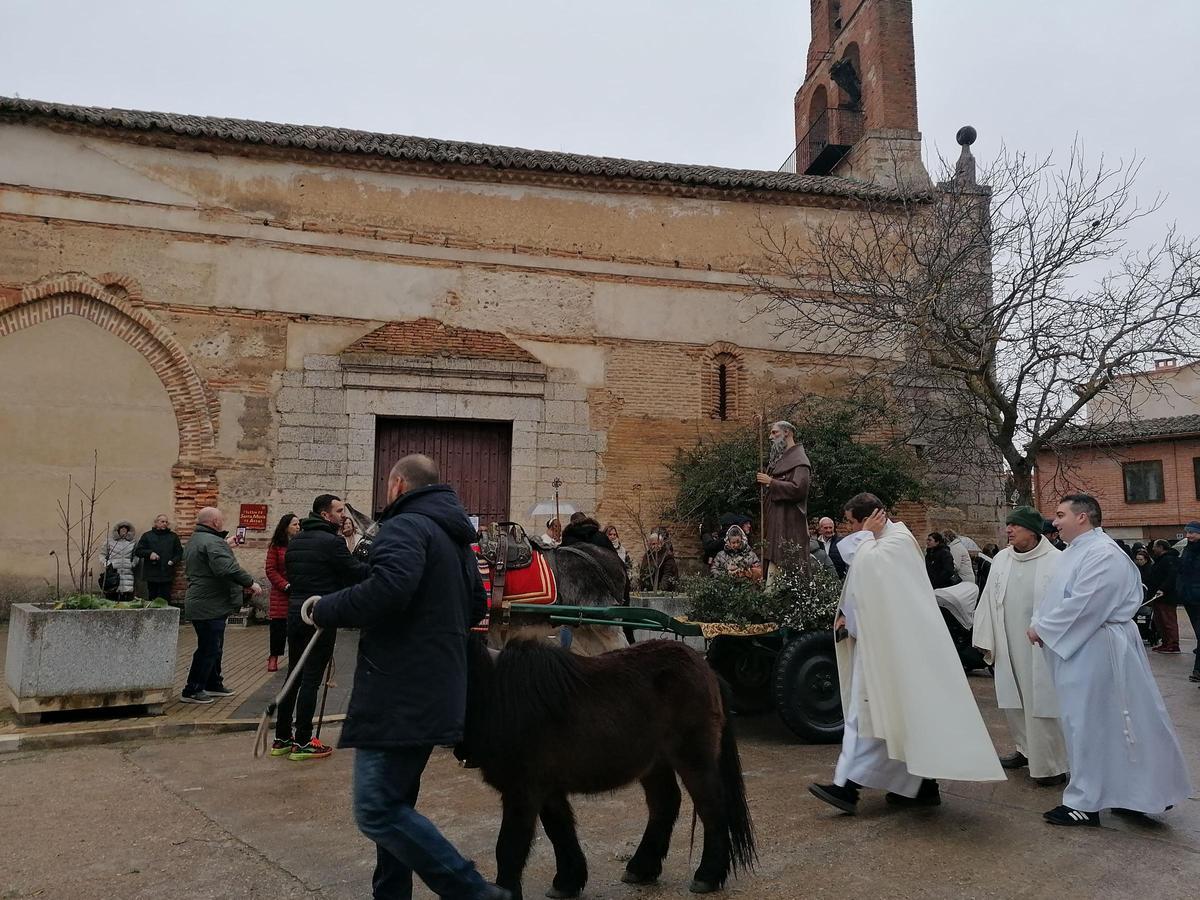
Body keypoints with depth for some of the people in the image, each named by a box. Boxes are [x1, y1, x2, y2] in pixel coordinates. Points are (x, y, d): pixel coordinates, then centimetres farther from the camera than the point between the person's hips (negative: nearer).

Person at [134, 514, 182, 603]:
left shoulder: (173, 536, 12)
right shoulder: (147, 536, 10)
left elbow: (179, 553, 11)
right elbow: (137, 551, 7)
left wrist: (173, 561, -7)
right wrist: (149, 553, -10)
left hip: (167, 575, 0)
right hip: (152, 574, 0)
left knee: (165, 599, -2)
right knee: (152, 598, 4)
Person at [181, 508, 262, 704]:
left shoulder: (194, 541, 16)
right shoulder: (213, 542, -20)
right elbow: (227, 568, -32)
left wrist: (227, 544, 31)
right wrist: (250, 582, -26)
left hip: (199, 605, 11)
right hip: (210, 607, -11)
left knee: (214, 648, 20)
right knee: (208, 649, -3)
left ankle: (213, 684, 30)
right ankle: (192, 691, 4)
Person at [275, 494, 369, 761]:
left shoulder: (294, 541, 11)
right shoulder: (332, 542, -15)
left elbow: (289, 573, 18)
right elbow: (358, 573, -13)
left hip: (295, 613, 8)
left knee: (293, 676, 15)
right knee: (311, 679, -1)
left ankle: (281, 739, 21)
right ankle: (302, 742, 4)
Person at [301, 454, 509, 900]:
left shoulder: (406, 526, -11)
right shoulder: (455, 537, 19)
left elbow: (388, 589, -29)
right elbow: (477, 606, 27)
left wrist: (326, 610, -15)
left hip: (400, 695, -10)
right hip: (433, 693, 10)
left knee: (377, 811, -7)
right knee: (393, 805, 19)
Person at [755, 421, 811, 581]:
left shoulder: (799, 460, -8)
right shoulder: (780, 458, 20)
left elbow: (798, 489, -21)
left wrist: (771, 482, -15)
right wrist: (763, 480, 8)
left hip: (790, 524, -9)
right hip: (776, 524, 9)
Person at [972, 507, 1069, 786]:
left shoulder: (1057, 562, -10)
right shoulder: (1001, 559, 5)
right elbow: (989, 602, 7)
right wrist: (987, 641, 7)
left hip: (1042, 648, -5)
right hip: (1009, 648, 5)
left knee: (1043, 702, 1)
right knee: (1015, 701, 15)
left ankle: (1053, 765, 14)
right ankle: (1027, 750, 32)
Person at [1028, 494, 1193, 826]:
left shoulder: (1102, 554, -19)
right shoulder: (1077, 552, 12)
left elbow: (1082, 605, -25)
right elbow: (1058, 598, 16)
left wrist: (1042, 628, -15)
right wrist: (1039, 623, 0)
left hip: (1094, 652, -9)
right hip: (1079, 650, 9)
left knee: (1089, 723, 0)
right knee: (1104, 723, 16)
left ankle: (1085, 803, 10)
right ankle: (1131, 795, 28)